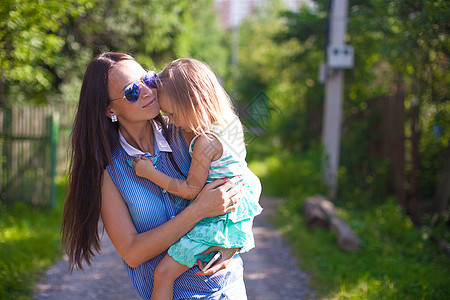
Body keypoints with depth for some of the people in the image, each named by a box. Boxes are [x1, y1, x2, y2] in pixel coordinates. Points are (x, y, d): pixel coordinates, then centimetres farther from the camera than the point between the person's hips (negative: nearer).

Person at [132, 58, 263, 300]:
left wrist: (151, 174, -13)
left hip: (218, 222, -9)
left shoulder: (205, 142, -24)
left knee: (164, 272, -9)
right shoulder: (229, 124, 3)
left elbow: (191, 191, -18)